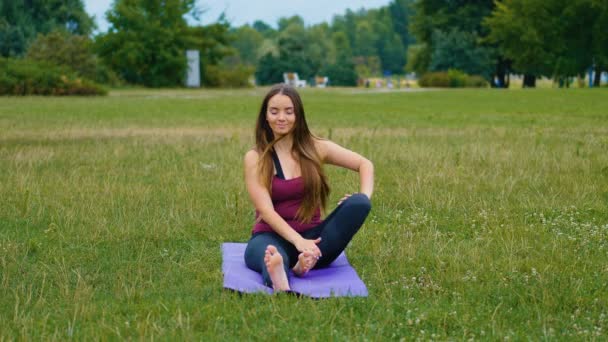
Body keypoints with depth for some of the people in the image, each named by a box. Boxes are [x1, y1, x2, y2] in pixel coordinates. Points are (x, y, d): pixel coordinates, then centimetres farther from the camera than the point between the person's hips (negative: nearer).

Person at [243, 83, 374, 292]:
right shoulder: (254, 158, -2)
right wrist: (298, 241, -27)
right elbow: (265, 210, -12)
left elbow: (364, 164, 10)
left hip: (310, 235, 3)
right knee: (272, 254, -41)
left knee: (358, 203, -23)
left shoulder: (316, 148, 6)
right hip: (272, 236, -3)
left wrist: (364, 198, -11)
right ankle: (280, 285, -75)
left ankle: (308, 261, -37)